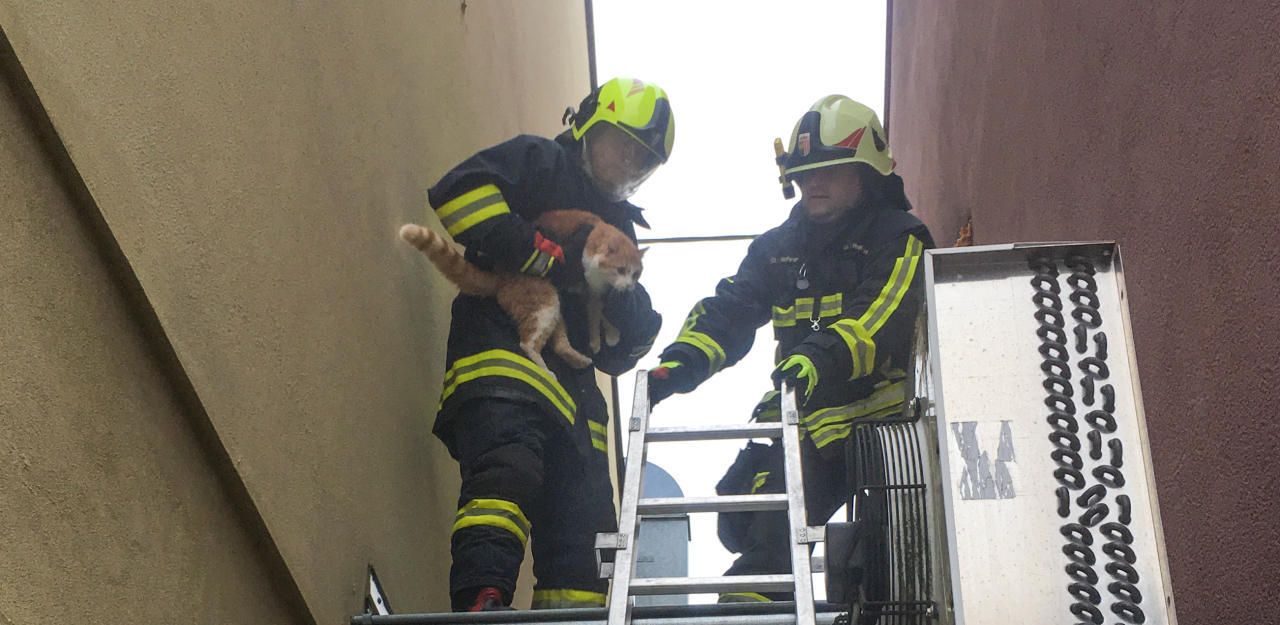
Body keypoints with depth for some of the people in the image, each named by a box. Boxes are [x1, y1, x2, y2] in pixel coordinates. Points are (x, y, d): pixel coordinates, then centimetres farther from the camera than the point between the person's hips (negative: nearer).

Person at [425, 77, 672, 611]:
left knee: (583, 517, -1)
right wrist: (545, 256, -13)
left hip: (570, 383, 8)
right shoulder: (540, 162, 10)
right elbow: (458, 192, -12)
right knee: (508, 467, -31)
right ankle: (480, 601, -42)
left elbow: (617, 351, 27)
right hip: (502, 350, -8)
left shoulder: (616, 227, 32)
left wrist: (636, 326, 2)